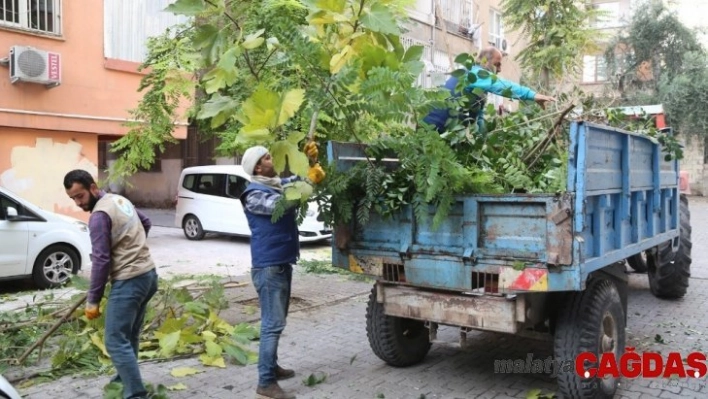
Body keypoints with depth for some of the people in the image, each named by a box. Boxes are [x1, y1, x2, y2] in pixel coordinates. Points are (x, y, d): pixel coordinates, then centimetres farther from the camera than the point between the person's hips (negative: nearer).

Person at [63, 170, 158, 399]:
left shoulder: (99, 215, -16)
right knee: (129, 336, 21)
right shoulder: (120, 200, 12)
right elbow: (146, 223, 29)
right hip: (148, 274, 10)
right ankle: (124, 380, 34)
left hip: (129, 282, -10)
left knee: (116, 342, -8)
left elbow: (101, 260, -18)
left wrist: (92, 300, -13)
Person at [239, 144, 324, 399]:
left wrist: (311, 159, -1)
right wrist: (307, 181, -27)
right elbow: (278, 205, -28)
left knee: (276, 321, 19)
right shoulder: (254, 193, -12)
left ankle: (272, 367, 33)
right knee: (273, 323, -10)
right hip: (268, 266, -9)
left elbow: (303, 177, 19)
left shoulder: (281, 184, 12)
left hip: (283, 263, 9)